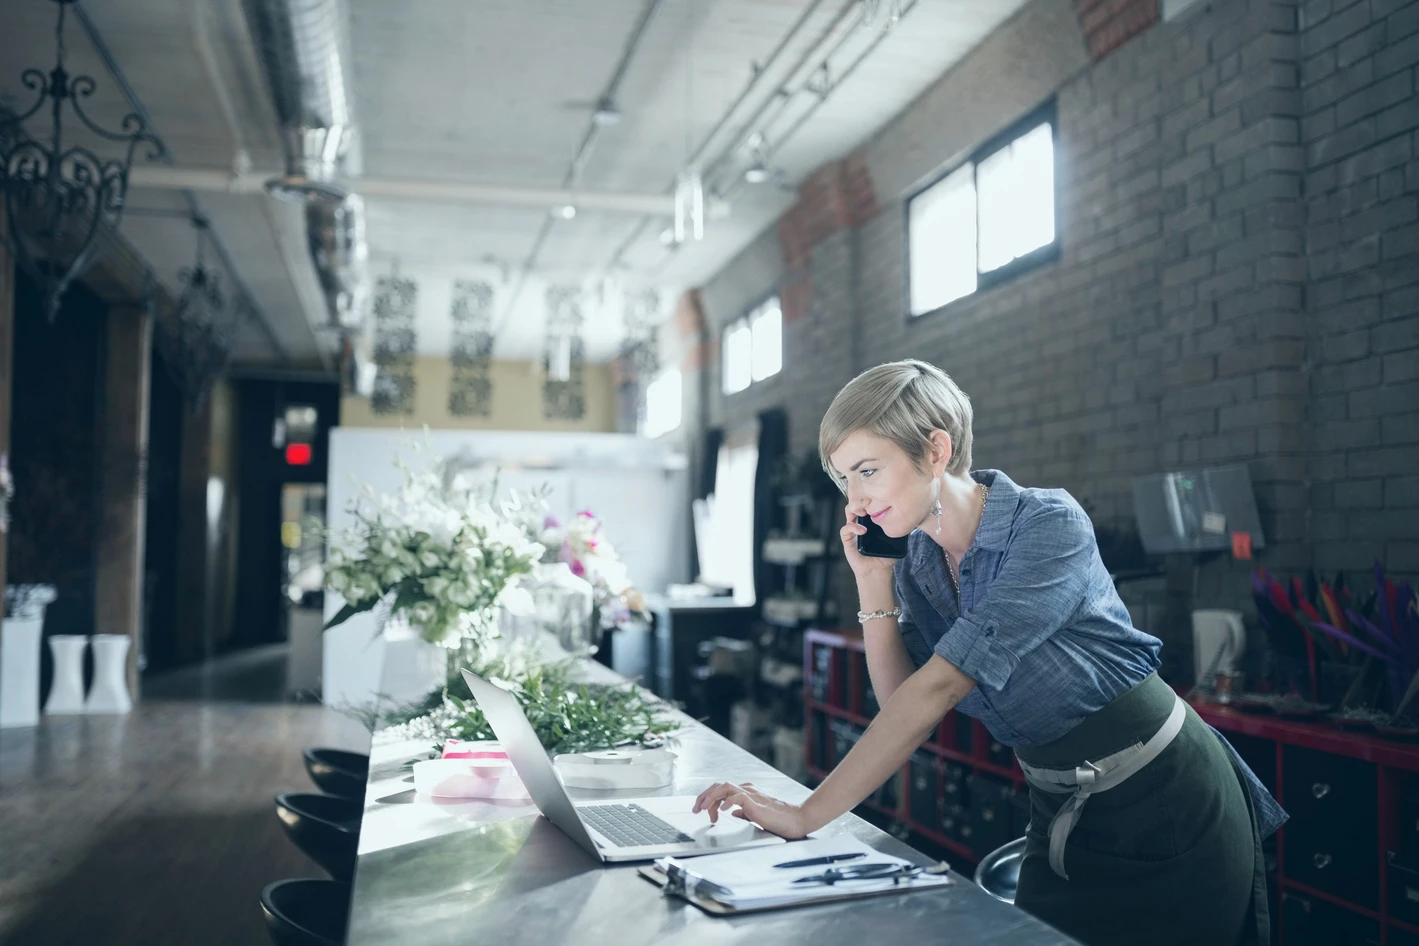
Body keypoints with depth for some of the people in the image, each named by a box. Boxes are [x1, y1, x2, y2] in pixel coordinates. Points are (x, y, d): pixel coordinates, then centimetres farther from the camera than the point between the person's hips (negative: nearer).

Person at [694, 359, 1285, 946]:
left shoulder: (1050, 525, -25)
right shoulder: (916, 563, -3)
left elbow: (940, 685, -32)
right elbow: (904, 705, -3)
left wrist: (807, 816, -34)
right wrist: (873, 584, -13)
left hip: (1165, 803, -6)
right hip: (1062, 815, 6)